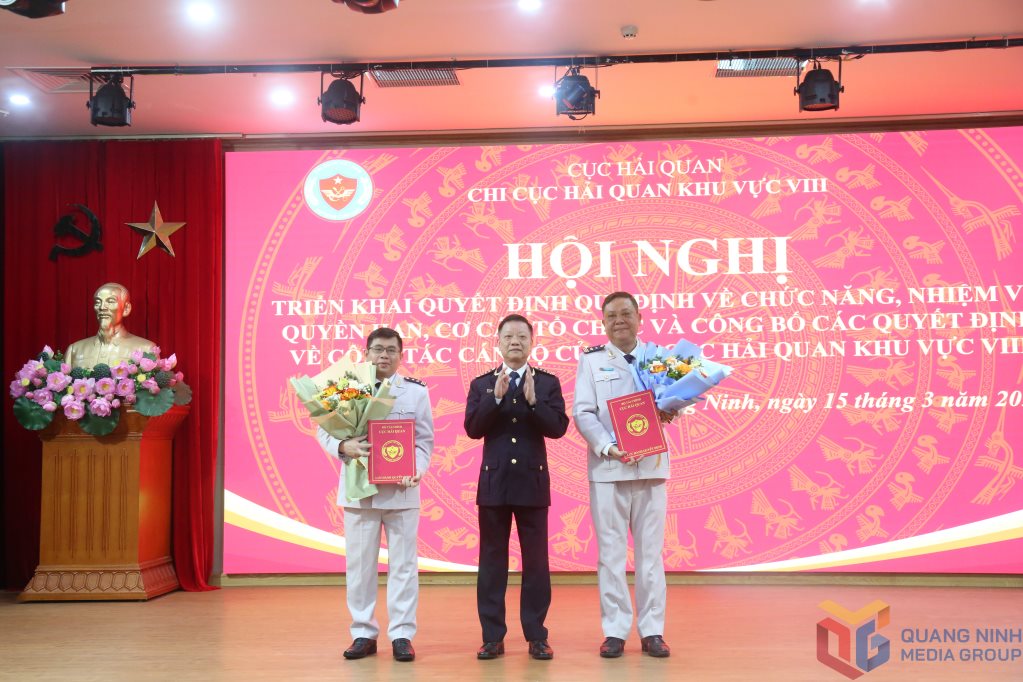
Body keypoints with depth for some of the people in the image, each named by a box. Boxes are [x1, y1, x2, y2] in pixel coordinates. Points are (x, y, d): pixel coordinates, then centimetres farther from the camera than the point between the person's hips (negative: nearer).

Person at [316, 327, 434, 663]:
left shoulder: (416, 391, 2)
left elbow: (424, 439, 0)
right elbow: (324, 430, 1)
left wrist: (416, 470, -17)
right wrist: (344, 446, -20)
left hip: (401, 489, 0)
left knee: (403, 563, 5)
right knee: (359, 563, 8)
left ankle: (402, 634, 14)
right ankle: (364, 633, 20)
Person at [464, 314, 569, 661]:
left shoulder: (548, 382, 4)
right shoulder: (481, 384, 6)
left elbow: (558, 428, -7)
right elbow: (472, 429, -6)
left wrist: (533, 401, -21)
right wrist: (496, 398, -18)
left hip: (532, 482, -1)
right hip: (494, 482, 1)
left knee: (536, 561, 3)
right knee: (492, 561, 5)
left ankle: (536, 635, 12)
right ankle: (493, 636, 13)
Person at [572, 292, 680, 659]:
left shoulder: (658, 355, 10)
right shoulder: (591, 359, 6)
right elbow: (582, 412, -2)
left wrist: (670, 411, -15)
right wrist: (607, 447, -16)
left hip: (652, 464, 1)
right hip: (608, 467, -1)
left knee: (651, 549, 6)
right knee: (611, 550, 4)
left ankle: (652, 630, 14)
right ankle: (615, 630, 11)